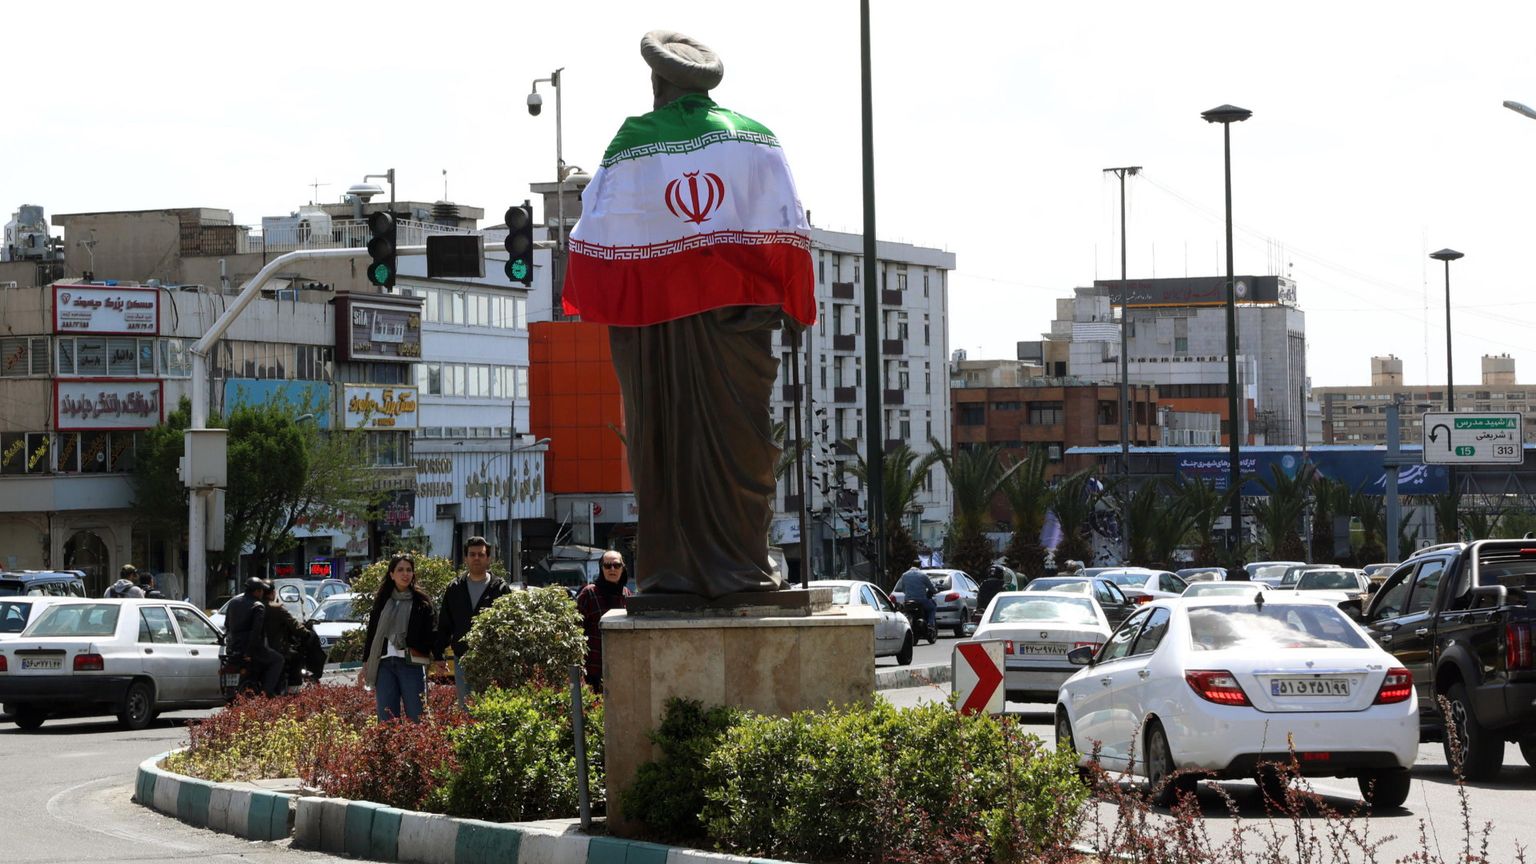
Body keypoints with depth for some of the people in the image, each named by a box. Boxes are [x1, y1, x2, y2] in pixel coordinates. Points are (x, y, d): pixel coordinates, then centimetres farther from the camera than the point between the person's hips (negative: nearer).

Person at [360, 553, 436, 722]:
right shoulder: (382, 601, 15)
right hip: (384, 664, 3)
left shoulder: (421, 602, 6)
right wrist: (365, 666, 14)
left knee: (416, 718, -8)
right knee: (387, 720, 0)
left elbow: (431, 635, 2)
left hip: (412, 665, -3)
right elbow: (371, 634, 18)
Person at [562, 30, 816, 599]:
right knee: (735, 438, 4)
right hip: (733, 312, 1)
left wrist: (595, 309, 11)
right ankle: (738, 568, 1)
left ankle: (669, 570, 4)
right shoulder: (752, 139, 3)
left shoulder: (633, 144, 0)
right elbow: (783, 228, 1)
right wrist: (793, 308, 8)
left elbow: (601, 239, 0)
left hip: (649, 320, 0)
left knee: (661, 444, 5)